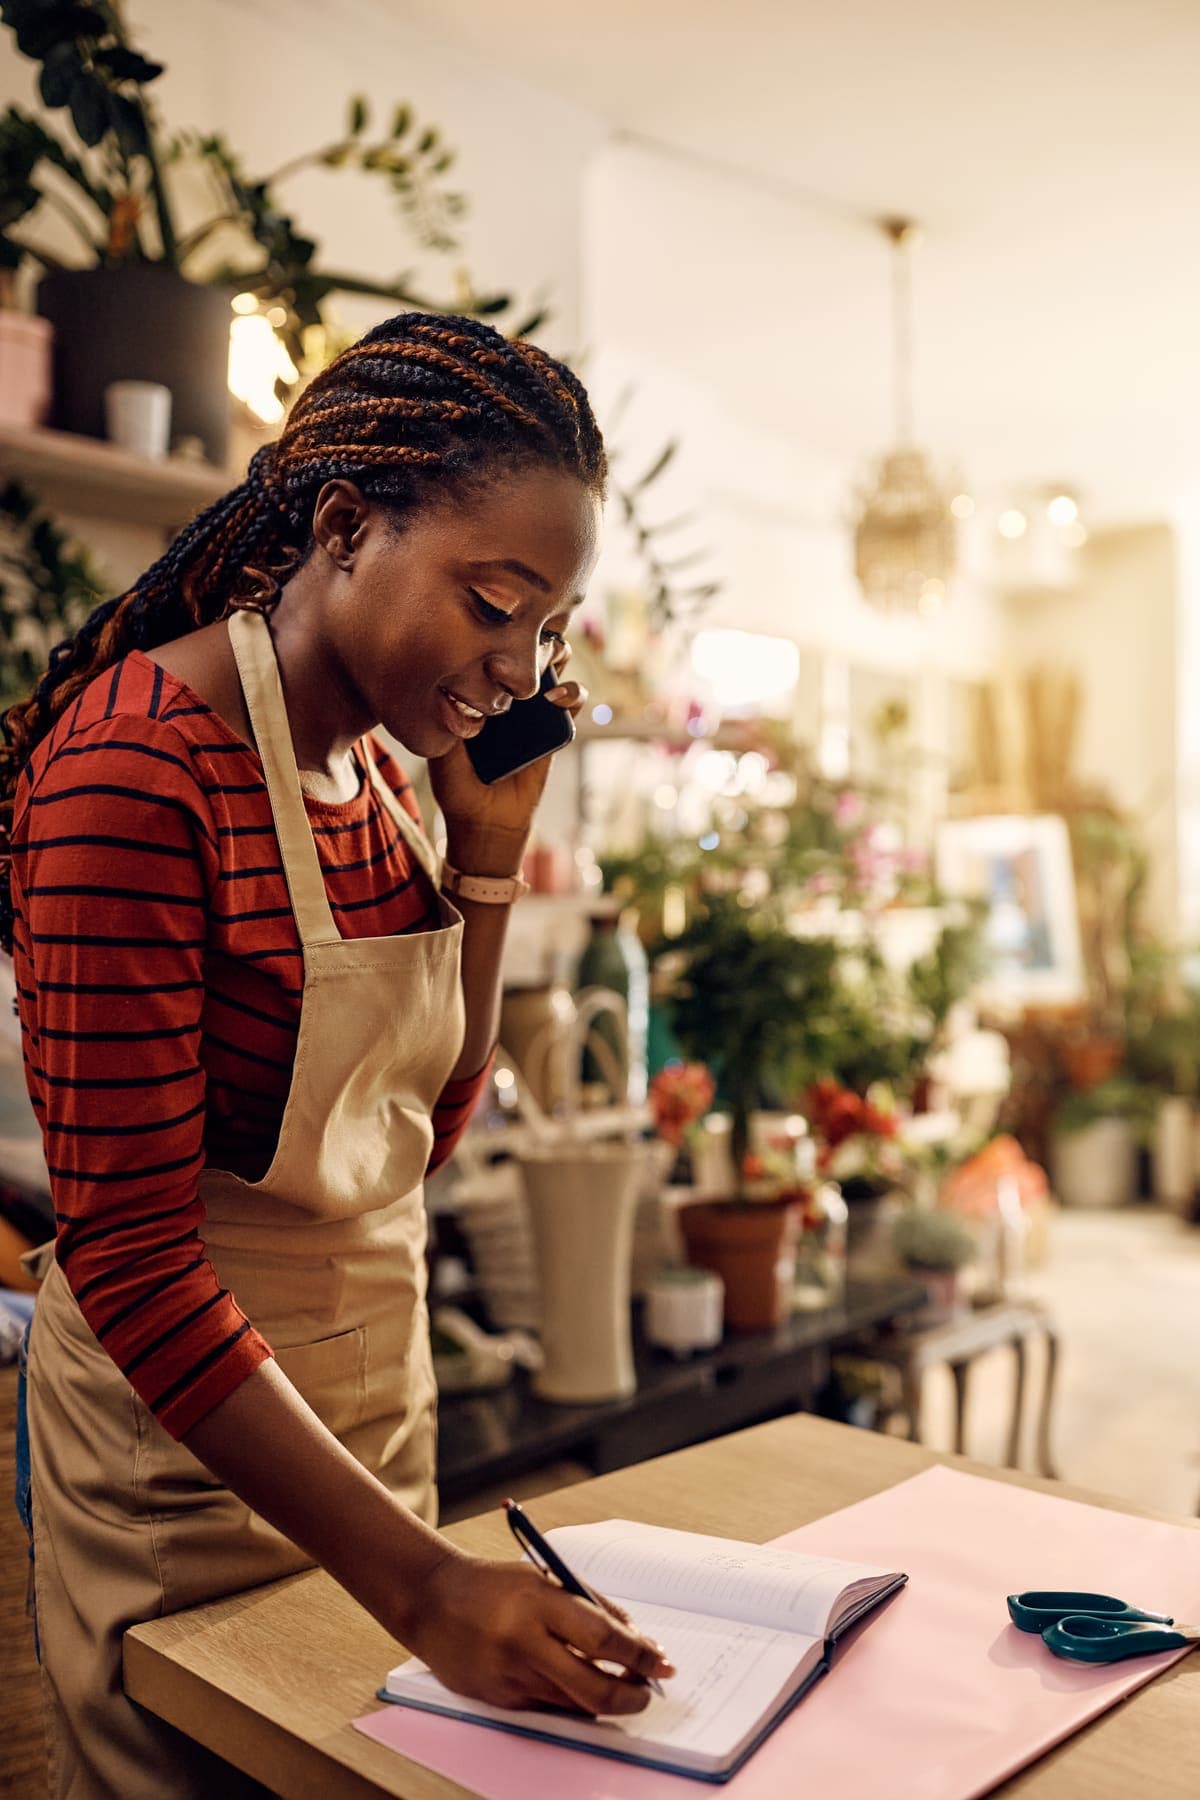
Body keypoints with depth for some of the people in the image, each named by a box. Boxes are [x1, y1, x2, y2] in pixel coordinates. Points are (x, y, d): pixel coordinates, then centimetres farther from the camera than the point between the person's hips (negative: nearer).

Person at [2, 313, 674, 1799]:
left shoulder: (376, 767, 1)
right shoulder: (133, 772, -24)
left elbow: (423, 1131, 6)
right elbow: (129, 1259, -25)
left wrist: (487, 859, -5)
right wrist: (421, 1579, -28)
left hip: (376, 1399, 8)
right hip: (182, 1441, -7)